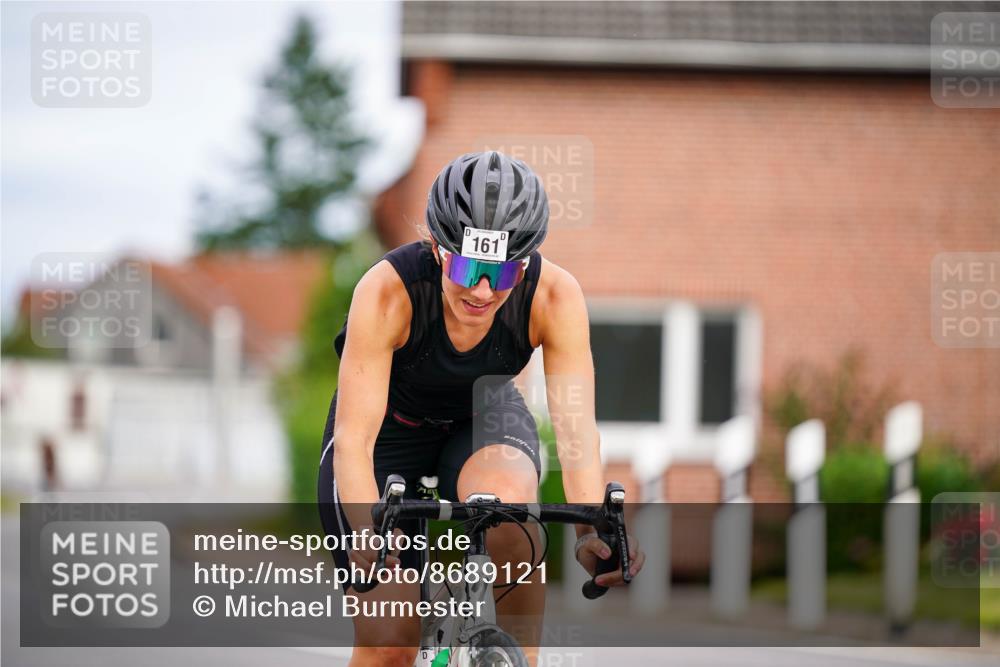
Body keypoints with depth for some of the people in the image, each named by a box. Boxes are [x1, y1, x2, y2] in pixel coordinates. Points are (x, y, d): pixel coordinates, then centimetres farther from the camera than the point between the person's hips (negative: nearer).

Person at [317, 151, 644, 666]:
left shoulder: (555, 296, -29)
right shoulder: (388, 291, -35)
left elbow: (576, 425, -33)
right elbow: (355, 439, -39)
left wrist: (591, 529, -51)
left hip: (483, 416, 1)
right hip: (390, 427, -1)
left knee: (507, 508, -36)